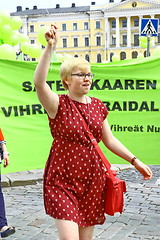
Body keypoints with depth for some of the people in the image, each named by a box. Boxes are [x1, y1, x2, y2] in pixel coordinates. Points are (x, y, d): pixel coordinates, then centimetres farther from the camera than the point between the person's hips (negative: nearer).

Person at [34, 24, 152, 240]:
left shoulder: (98, 106, 8)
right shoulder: (58, 104, -8)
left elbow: (110, 140, 14)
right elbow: (39, 82, -27)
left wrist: (135, 161, 10)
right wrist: (50, 47, -35)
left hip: (92, 179, 5)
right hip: (62, 180, -5)